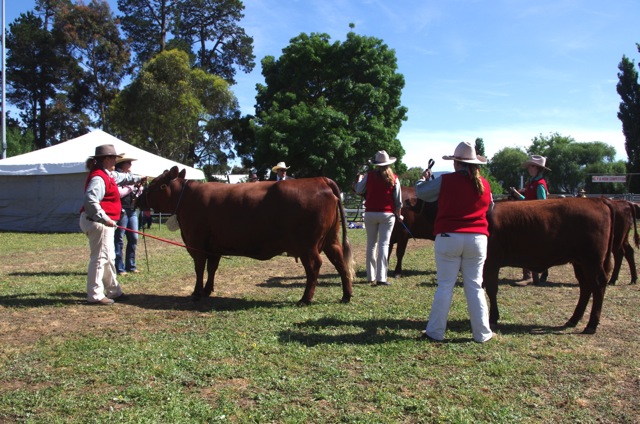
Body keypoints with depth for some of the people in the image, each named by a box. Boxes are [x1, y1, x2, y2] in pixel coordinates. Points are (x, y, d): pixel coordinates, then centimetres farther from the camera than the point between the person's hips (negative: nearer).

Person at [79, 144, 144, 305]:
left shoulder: (106, 175, 15)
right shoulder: (98, 177, -18)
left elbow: (121, 178, 38)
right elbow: (90, 200, -32)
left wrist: (136, 179, 40)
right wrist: (104, 218, -33)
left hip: (104, 222, 11)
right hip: (97, 222, -11)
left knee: (109, 257, 18)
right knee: (100, 257, -6)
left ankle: (114, 290, 30)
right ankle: (95, 295, 1)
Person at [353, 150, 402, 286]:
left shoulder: (368, 176, -1)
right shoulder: (394, 178, -1)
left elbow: (359, 190, 11)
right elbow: (398, 200, 1)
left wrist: (359, 178, 28)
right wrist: (398, 214, 14)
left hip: (370, 213, 1)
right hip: (387, 214, -1)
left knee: (371, 244, 12)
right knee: (384, 244, -2)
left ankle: (371, 276, 18)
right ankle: (381, 278, -8)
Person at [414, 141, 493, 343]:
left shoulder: (445, 181, -7)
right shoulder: (484, 184, 5)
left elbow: (421, 192, 4)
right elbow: (490, 207, 20)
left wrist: (424, 178, 25)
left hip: (448, 237, -2)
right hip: (477, 238, 3)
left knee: (445, 285, 4)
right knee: (474, 286, 10)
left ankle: (435, 331, 10)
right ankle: (481, 333, 15)